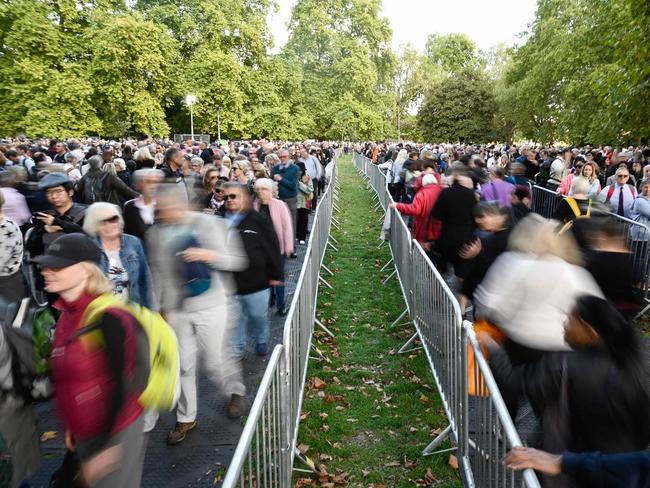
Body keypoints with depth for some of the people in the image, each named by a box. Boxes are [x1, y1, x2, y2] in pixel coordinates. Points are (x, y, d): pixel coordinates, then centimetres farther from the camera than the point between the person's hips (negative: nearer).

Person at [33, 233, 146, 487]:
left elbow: (122, 383, -22)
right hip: (85, 431, 8)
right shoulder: (65, 315, 2)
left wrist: (107, 445, -20)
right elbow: (66, 378, 11)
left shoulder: (108, 317, -24)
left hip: (115, 431, -8)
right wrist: (70, 426, 17)